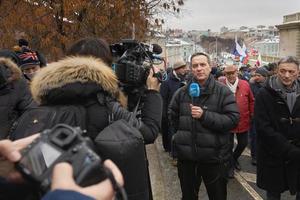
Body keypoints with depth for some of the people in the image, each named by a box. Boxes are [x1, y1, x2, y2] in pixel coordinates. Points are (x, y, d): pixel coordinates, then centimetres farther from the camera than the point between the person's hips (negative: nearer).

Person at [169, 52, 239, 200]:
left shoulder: (222, 91, -8)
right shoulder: (182, 92, 2)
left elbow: (233, 119, -16)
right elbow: (173, 116, 17)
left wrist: (205, 115, -23)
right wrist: (183, 133, 9)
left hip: (213, 156, -3)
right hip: (186, 155, 3)